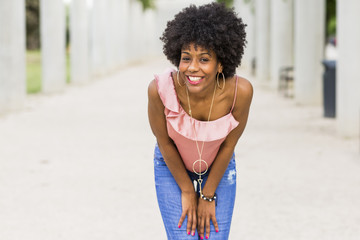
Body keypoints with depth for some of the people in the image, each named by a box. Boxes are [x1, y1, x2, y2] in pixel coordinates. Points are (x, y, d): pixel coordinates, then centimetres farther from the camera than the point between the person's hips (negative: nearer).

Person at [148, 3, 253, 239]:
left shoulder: (241, 91, -31)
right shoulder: (160, 89, -33)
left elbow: (229, 144, -15)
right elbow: (164, 142, -16)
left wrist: (208, 194, -6)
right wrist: (187, 191, -6)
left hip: (219, 167, 1)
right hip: (172, 167, -1)